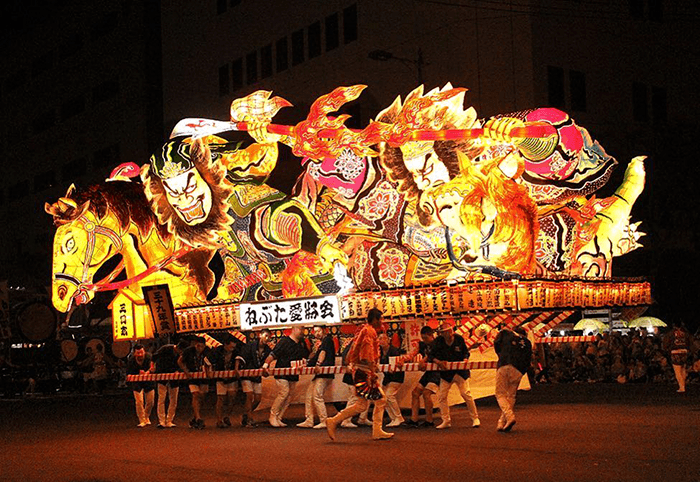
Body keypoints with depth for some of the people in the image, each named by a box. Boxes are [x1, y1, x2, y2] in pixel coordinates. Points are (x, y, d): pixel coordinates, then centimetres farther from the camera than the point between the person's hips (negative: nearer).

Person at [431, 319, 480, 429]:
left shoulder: (459, 339, -6)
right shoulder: (438, 342, -8)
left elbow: (466, 352, 8)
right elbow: (431, 356, -9)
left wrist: (465, 359, -12)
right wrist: (438, 362, -27)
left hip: (460, 371, -1)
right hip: (446, 373, 1)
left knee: (466, 394, -7)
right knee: (441, 396, -1)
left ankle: (475, 418, 7)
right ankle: (446, 421, 11)